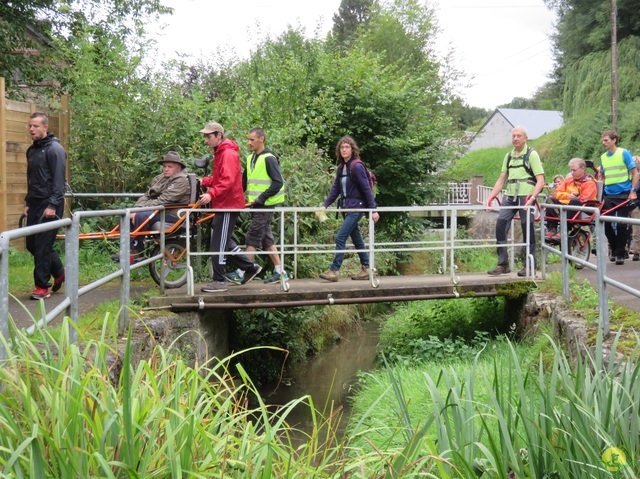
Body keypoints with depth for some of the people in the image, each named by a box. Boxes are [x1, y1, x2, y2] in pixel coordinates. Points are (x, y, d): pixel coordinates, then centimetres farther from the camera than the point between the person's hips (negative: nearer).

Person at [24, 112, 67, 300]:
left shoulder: (55, 149, -11)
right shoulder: (31, 150, 14)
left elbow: (59, 180, -16)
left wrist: (53, 206, -21)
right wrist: (28, 203, 17)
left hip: (49, 205, -8)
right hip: (35, 204, 8)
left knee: (42, 246, -7)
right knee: (31, 244, 9)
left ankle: (42, 287, 2)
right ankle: (59, 272, 27)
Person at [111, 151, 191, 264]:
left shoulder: (182, 181, -11)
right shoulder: (159, 179, 19)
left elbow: (163, 201, -20)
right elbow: (147, 196, 12)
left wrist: (138, 211, -22)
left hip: (172, 215, -9)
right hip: (158, 212, 9)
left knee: (140, 217, -30)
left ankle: (136, 253, -19)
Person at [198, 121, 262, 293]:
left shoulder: (228, 154, -16)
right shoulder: (220, 152, 17)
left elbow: (228, 180, -26)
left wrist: (211, 194, -35)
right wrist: (204, 182, 7)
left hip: (229, 205, -10)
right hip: (223, 204, 10)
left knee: (218, 244, -6)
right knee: (224, 241, 15)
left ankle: (219, 281, 0)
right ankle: (250, 267, 23)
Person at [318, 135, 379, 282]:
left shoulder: (357, 166, -13)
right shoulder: (341, 168, 11)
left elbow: (366, 189, -14)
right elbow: (335, 188, 10)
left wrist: (373, 209, -14)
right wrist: (325, 205, -1)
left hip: (356, 207, -8)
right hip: (346, 208, 9)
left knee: (340, 237, -13)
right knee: (356, 239, 13)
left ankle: (334, 270, -11)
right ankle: (366, 270, 21)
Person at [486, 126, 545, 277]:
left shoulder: (532, 154, -1)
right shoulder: (509, 156, 17)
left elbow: (540, 181, -8)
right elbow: (501, 179, 20)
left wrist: (532, 197, -23)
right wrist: (491, 197, 8)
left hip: (526, 196, -5)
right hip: (510, 196, 5)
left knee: (527, 229, -2)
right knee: (500, 226, -6)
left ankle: (530, 266, 7)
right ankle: (503, 264, 0)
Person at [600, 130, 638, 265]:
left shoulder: (624, 153, -4)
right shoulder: (603, 157, 9)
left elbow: (635, 173, -4)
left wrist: (633, 191, -12)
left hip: (623, 195, -4)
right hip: (609, 195, 4)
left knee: (622, 225, -3)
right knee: (606, 223, -1)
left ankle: (620, 253, 5)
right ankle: (613, 247, 21)